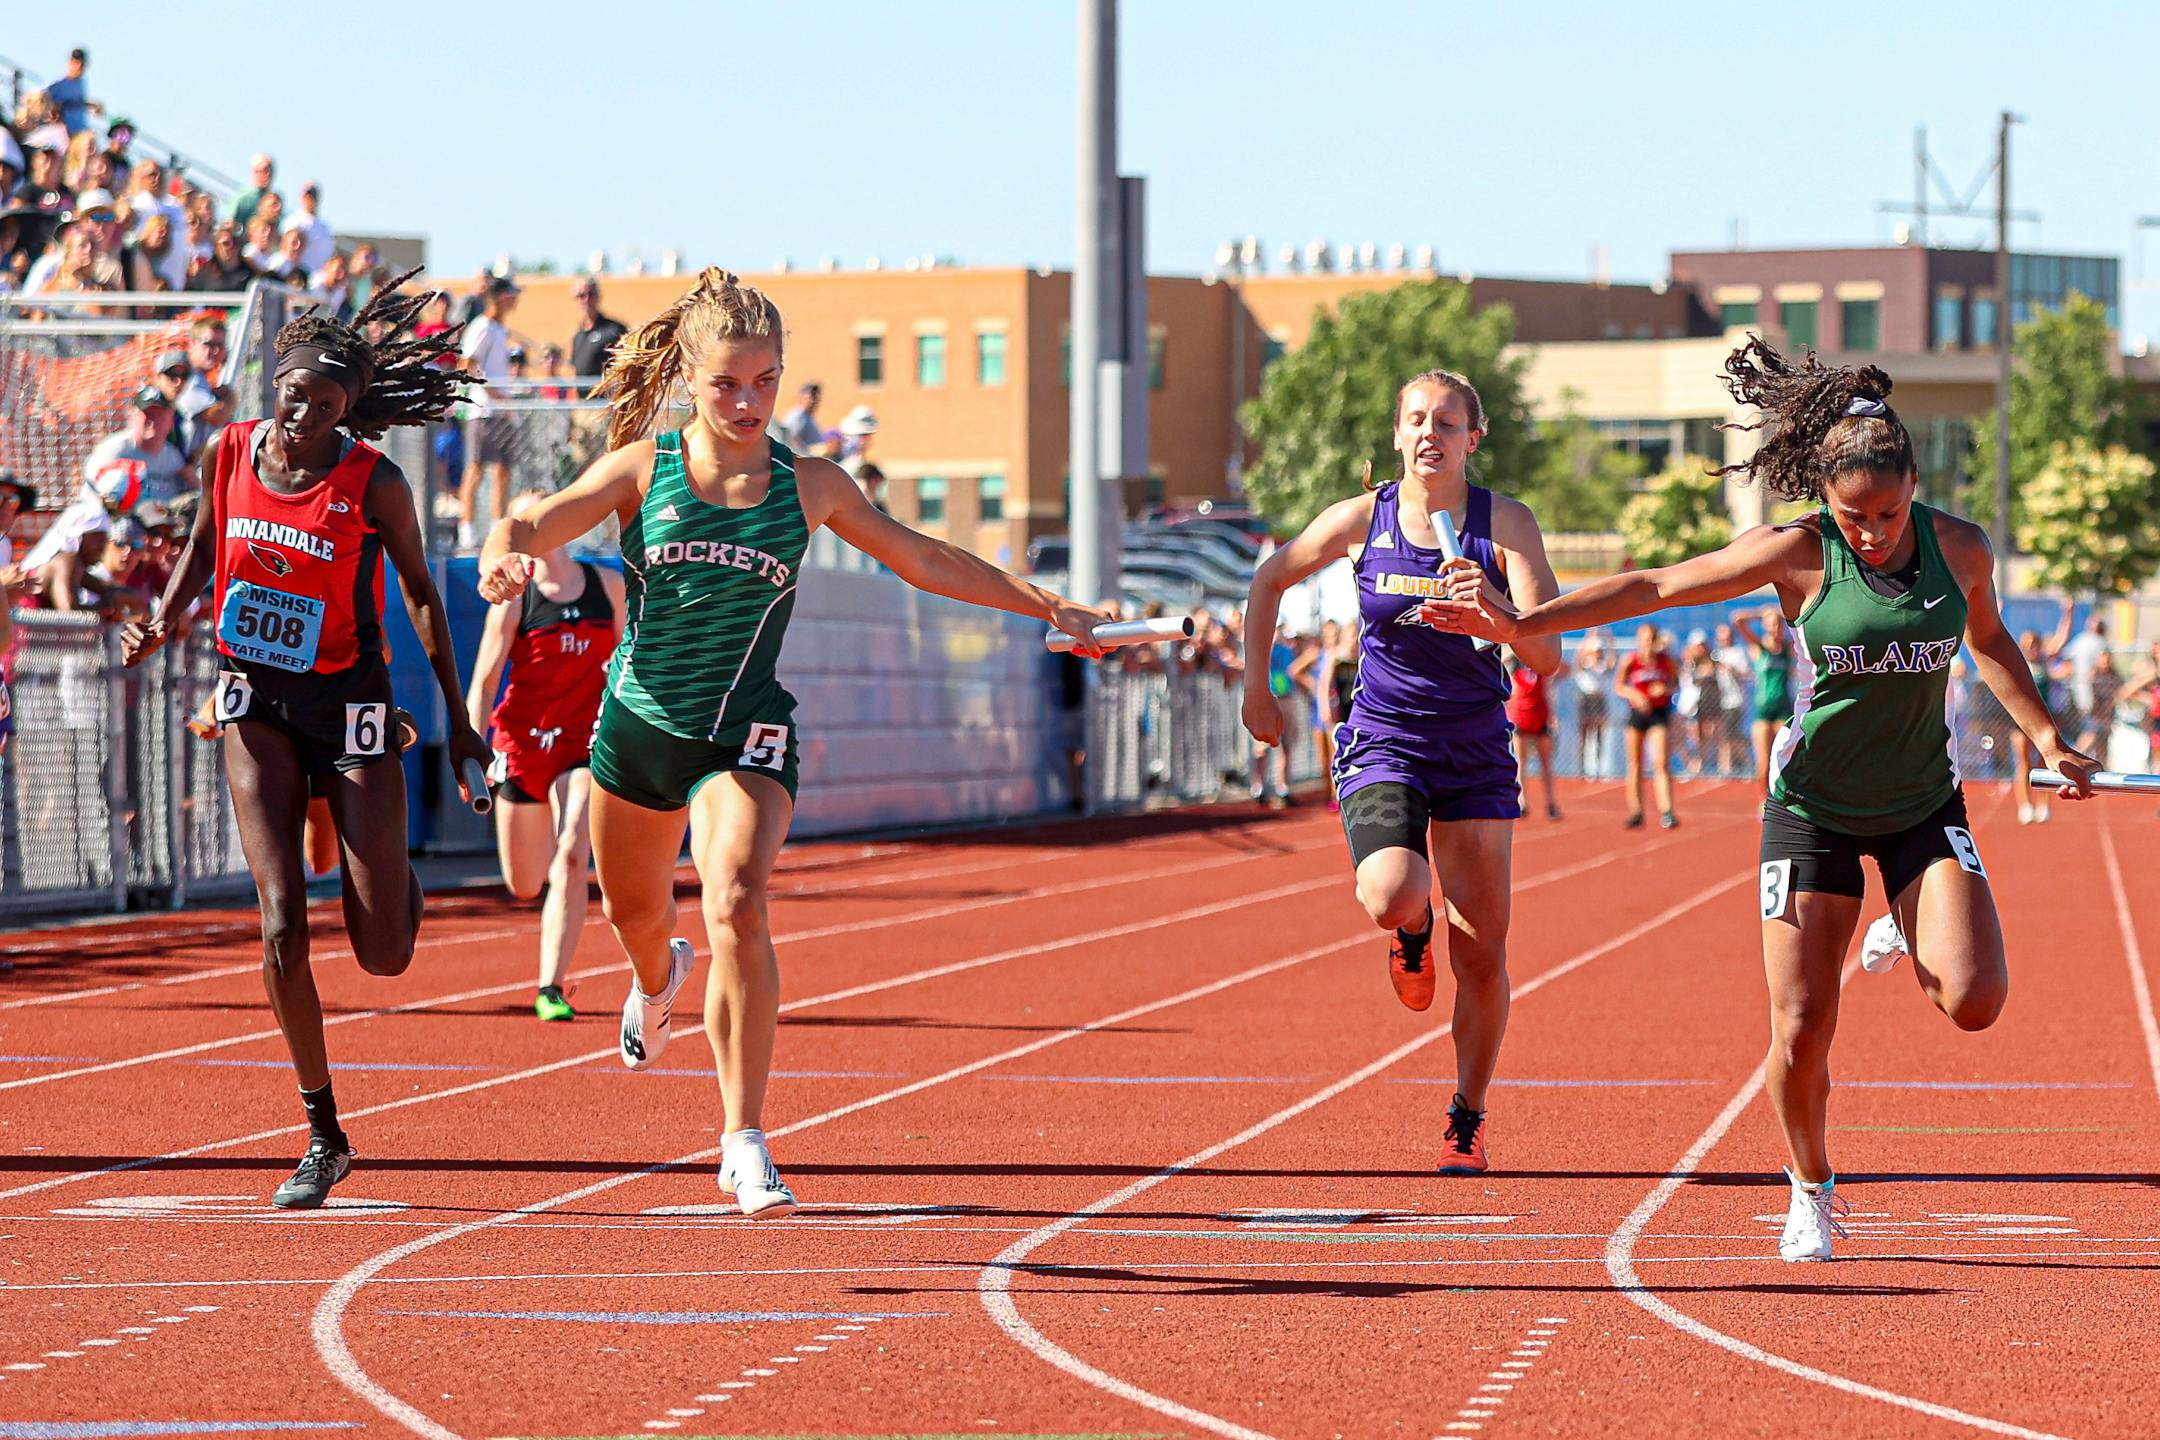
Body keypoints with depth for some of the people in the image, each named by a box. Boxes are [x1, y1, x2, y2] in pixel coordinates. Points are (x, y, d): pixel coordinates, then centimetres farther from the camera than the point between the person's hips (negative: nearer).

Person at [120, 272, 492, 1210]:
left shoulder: (374, 483, -13)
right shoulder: (230, 453, -5)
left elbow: (422, 596, -1)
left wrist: (458, 718, 2)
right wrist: (163, 624, -3)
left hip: (349, 704, -2)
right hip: (257, 705, 2)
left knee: (384, 957, -2)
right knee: (281, 925, -12)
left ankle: (397, 883, 39)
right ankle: (324, 1137, 1)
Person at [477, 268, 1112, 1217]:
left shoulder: (809, 487, -1)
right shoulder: (643, 469, -4)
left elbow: (924, 561, 11)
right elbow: (539, 522, -15)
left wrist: (1044, 605, 10)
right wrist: (505, 554, -39)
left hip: (744, 736, -2)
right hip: (637, 722, 2)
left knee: (738, 905, -26)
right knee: (633, 911, 21)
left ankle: (745, 1143, -24)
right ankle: (660, 980, 62)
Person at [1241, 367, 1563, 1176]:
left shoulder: (1505, 525, -6)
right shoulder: (1362, 520, -3)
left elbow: (1546, 656, -15)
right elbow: (1270, 580, 15)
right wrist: (1255, 684, 12)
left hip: (1475, 754, 1)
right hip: (1382, 745, -1)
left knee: (1482, 956, 0)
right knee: (1390, 898, -28)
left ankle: (1467, 1121, 19)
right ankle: (1412, 935, 11)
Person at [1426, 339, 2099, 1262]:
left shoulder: (1959, 548, -5)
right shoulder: (1797, 554, -13)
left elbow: (1990, 642, 17)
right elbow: (1656, 586, -11)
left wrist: (2046, 738, 13)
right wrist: (1522, 623, -16)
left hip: (1922, 806, 2)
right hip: (1814, 805, -2)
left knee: (1975, 1001, -17)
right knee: (1800, 1030, -6)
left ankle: (1906, 939, 19)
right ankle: (1811, 1191, 22)